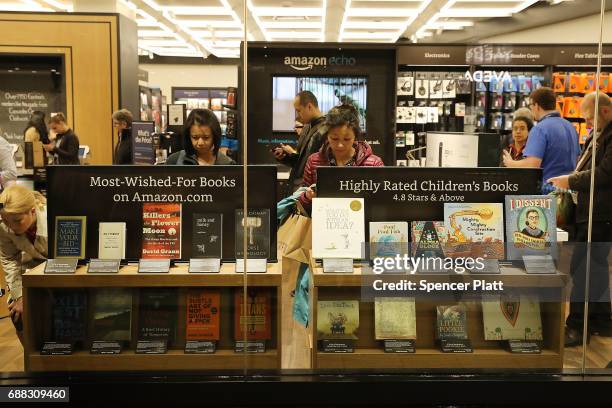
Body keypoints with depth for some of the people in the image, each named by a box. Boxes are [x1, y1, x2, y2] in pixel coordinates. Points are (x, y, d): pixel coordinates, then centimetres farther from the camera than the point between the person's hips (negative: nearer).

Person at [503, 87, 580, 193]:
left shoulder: (540, 129, -14)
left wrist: (509, 163, -6)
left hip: (549, 190, -8)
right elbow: (577, 159, 21)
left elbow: (532, 164, -22)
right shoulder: (570, 127, 12)